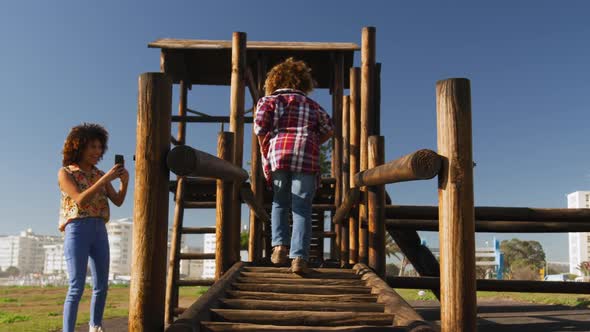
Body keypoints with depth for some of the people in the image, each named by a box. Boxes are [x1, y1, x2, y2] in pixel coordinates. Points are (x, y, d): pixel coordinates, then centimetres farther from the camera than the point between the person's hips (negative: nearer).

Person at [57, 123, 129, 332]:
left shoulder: (99, 175, 17)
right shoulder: (65, 173, 0)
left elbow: (118, 201, 7)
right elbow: (80, 201, -15)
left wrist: (124, 181, -13)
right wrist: (106, 178, -22)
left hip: (99, 232, 6)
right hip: (77, 232, -6)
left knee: (101, 286, 9)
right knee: (77, 288, -13)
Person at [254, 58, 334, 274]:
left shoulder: (269, 100, 15)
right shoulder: (311, 104, 23)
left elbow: (260, 125, -1)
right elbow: (328, 128, 16)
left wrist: (267, 152, 8)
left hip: (278, 153, 0)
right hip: (307, 156, 0)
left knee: (280, 203, 17)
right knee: (302, 208, 0)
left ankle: (280, 244, 0)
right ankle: (299, 257, -11)